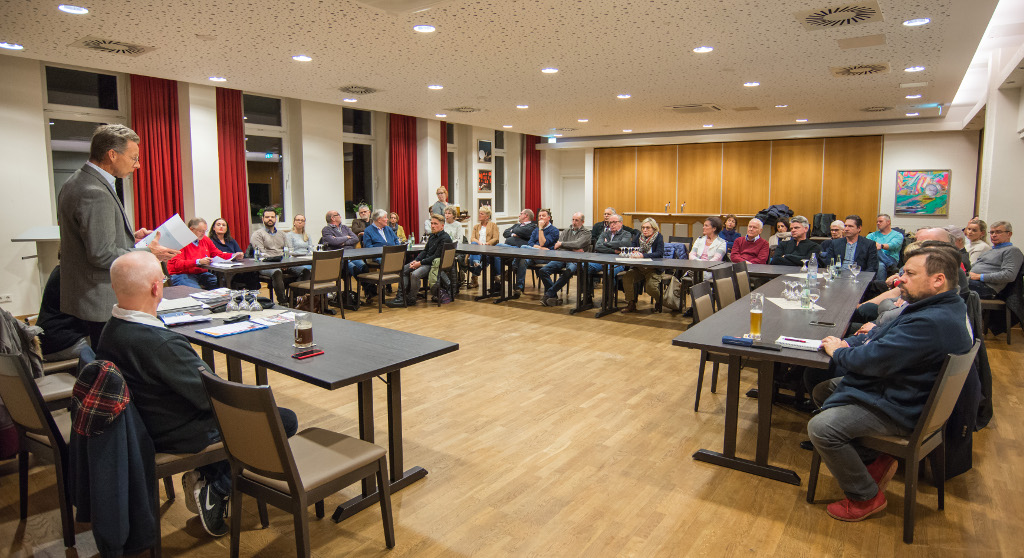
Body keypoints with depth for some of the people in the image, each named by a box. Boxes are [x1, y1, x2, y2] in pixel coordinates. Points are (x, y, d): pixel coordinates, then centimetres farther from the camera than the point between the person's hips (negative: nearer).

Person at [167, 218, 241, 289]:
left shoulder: (205, 239, 13)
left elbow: (218, 254, 22)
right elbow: (177, 264, -19)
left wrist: (233, 256, 3)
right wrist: (198, 262, -31)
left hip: (202, 273, 6)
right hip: (182, 274, -6)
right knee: (196, 290, -36)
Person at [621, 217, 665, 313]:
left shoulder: (658, 238, -6)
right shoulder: (638, 236, 8)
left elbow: (659, 253, -20)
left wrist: (643, 255, -32)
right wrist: (633, 254, -22)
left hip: (654, 269, -4)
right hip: (639, 268, 5)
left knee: (650, 286, -27)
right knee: (626, 277, -22)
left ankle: (660, 301, 9)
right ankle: (631, 304, -7)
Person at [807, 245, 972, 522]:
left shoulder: (932, 323, -30)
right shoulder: (946, 308, 8)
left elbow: (873, 359, -30)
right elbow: (889, 339, 17)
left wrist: (839, 351, -10)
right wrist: (849, 346, 1)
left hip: (899, 408, -12)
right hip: (897, 388, 12)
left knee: (821, 427, -23)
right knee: (823, 390, 18)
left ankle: (867, 497, 1)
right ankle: (875, 459, 19)